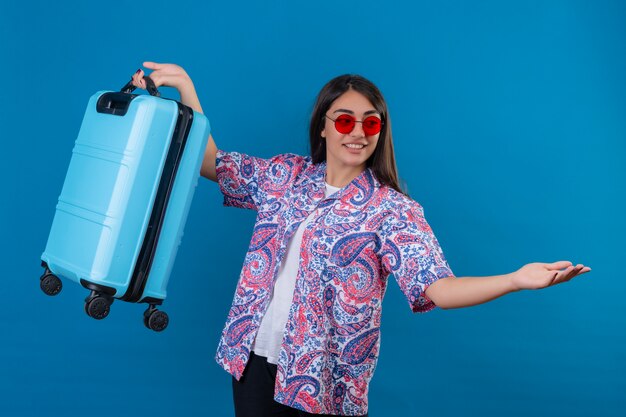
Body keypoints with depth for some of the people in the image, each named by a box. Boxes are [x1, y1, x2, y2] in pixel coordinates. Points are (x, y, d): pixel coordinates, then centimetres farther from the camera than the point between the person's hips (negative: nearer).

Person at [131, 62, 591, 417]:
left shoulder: (393, 210, -11)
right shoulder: (287, 174, 3)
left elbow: (437, 287, -21)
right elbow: (213, 164, 8)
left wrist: (518, 279, -38)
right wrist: (186, 90, -1)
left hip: (325, 378, -4)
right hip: (255, 357, 4)